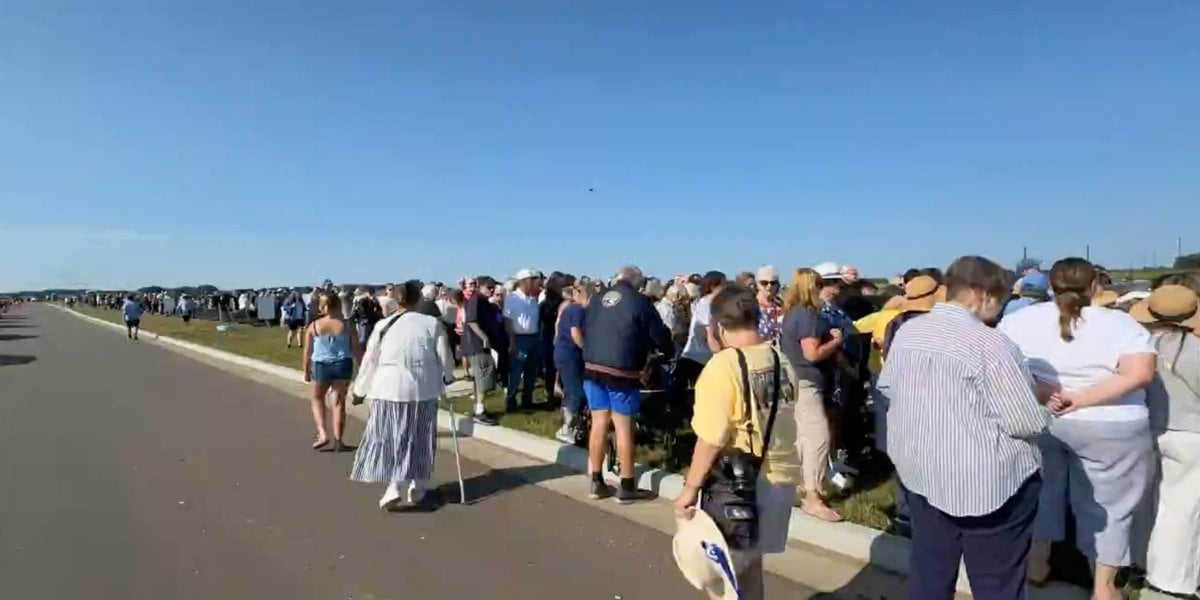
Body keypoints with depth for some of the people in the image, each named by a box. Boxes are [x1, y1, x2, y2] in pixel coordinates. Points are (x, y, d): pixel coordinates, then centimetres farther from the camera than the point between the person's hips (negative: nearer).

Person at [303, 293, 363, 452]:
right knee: (339, 402, 9)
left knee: (317, 399, 22)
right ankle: (338, 441, 11)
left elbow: (307, 352, 3)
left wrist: (306, 371, 13)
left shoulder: (313, 326, -1)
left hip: (320, 366, 0)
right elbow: (356, 350, -2)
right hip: (343, 365, 0)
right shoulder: (347, 326, -2)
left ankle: (323, 434, 9)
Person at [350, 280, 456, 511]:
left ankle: (395, 488, 2)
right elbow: (445, 359, 1)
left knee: (390, 439, 12)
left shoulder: (383, 325, 1)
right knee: (419, 440, 14)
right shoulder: (433, 323, -3)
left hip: (388, 389, 0)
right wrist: (447, 377, 22)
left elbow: (370, 361, 6)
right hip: (423, 390, 0)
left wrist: (359, 390, 20)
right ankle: (416, 490, 20)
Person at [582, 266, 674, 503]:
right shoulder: (639, 302, -6)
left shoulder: (597, 300, 11)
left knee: (599, 423, 12)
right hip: (620, 372, -6)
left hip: (592, 368, 6)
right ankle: (626, 487, 11)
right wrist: (668, 350, 19)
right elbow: (660, 335, -1)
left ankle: (597, 482, 19)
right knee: (624, 427, 2)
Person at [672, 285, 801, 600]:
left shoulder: (725, 365, -19)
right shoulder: (782, 361, 1)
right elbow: (782, 420, 11)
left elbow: (711, 439, -22)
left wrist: (691, 488, -14)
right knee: (750, 562, 23)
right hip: (780, 475, 7)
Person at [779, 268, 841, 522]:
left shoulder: (792, 312, 12)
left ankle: (803, 482, 30)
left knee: (804, 433, 18)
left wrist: (827, 337, 9)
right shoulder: (807, 314, -17)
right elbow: (812, 353, -23)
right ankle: (812, 498, -9)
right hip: (806, 382, -10)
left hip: (795, 380, 10)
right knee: (819, 435, -10)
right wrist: (836, 341, -9)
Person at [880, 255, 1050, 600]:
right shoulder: (989, 344, -19)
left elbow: (886, 387, 15)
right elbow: (1028, 423, -17)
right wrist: (1045, 413, 4)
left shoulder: (907, 332, 3)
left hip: (921, 472, 7)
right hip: (988, 481, -6)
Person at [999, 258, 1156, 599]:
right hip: (1107, 428, -2)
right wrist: (1080, 399, -18)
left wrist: (1040, 390, -11)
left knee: (1041, 491, 20)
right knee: (1106, 506, 14)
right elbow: (1140, 373, -19)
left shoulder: (1023, 318, -2)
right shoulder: (1120, 323, -8)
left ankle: (1037, 563, 33)